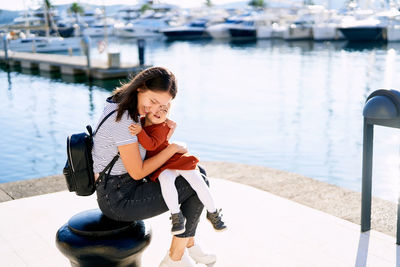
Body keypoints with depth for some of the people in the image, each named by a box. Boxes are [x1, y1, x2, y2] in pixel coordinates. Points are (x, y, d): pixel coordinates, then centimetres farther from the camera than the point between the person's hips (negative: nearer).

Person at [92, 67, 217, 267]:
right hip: (119, 200, -10)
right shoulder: (122, 119, -26)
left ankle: (188, 245, 21)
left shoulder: (120, 107, 3)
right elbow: (137, 172, -22)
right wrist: (172, 148, -13)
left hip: (124, 187, 10)